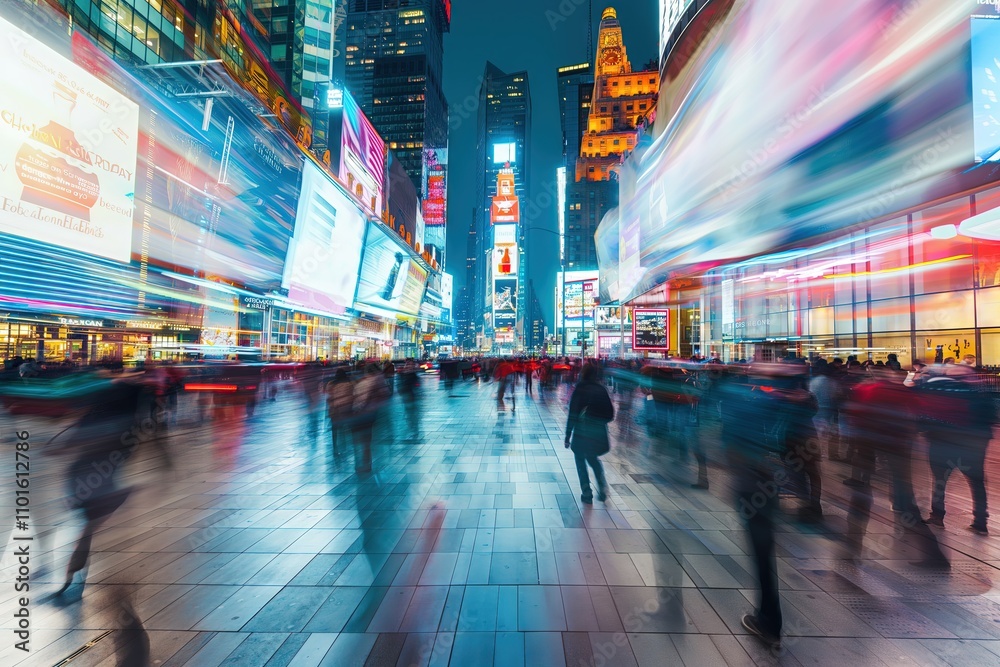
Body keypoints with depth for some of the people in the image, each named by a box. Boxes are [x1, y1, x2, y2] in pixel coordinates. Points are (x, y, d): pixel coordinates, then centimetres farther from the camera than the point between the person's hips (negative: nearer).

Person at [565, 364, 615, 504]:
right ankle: (602, 488, 14)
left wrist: (568, 436, -6)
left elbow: (573, 415, -12)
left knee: (580, 460, 16)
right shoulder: (601, 389, 0)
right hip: (599, 433, 4)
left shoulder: (579, 390, -10)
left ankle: (587, 494, 16)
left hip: (582, 433, -4)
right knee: (593, 458, 27)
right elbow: (610, 414, 2)